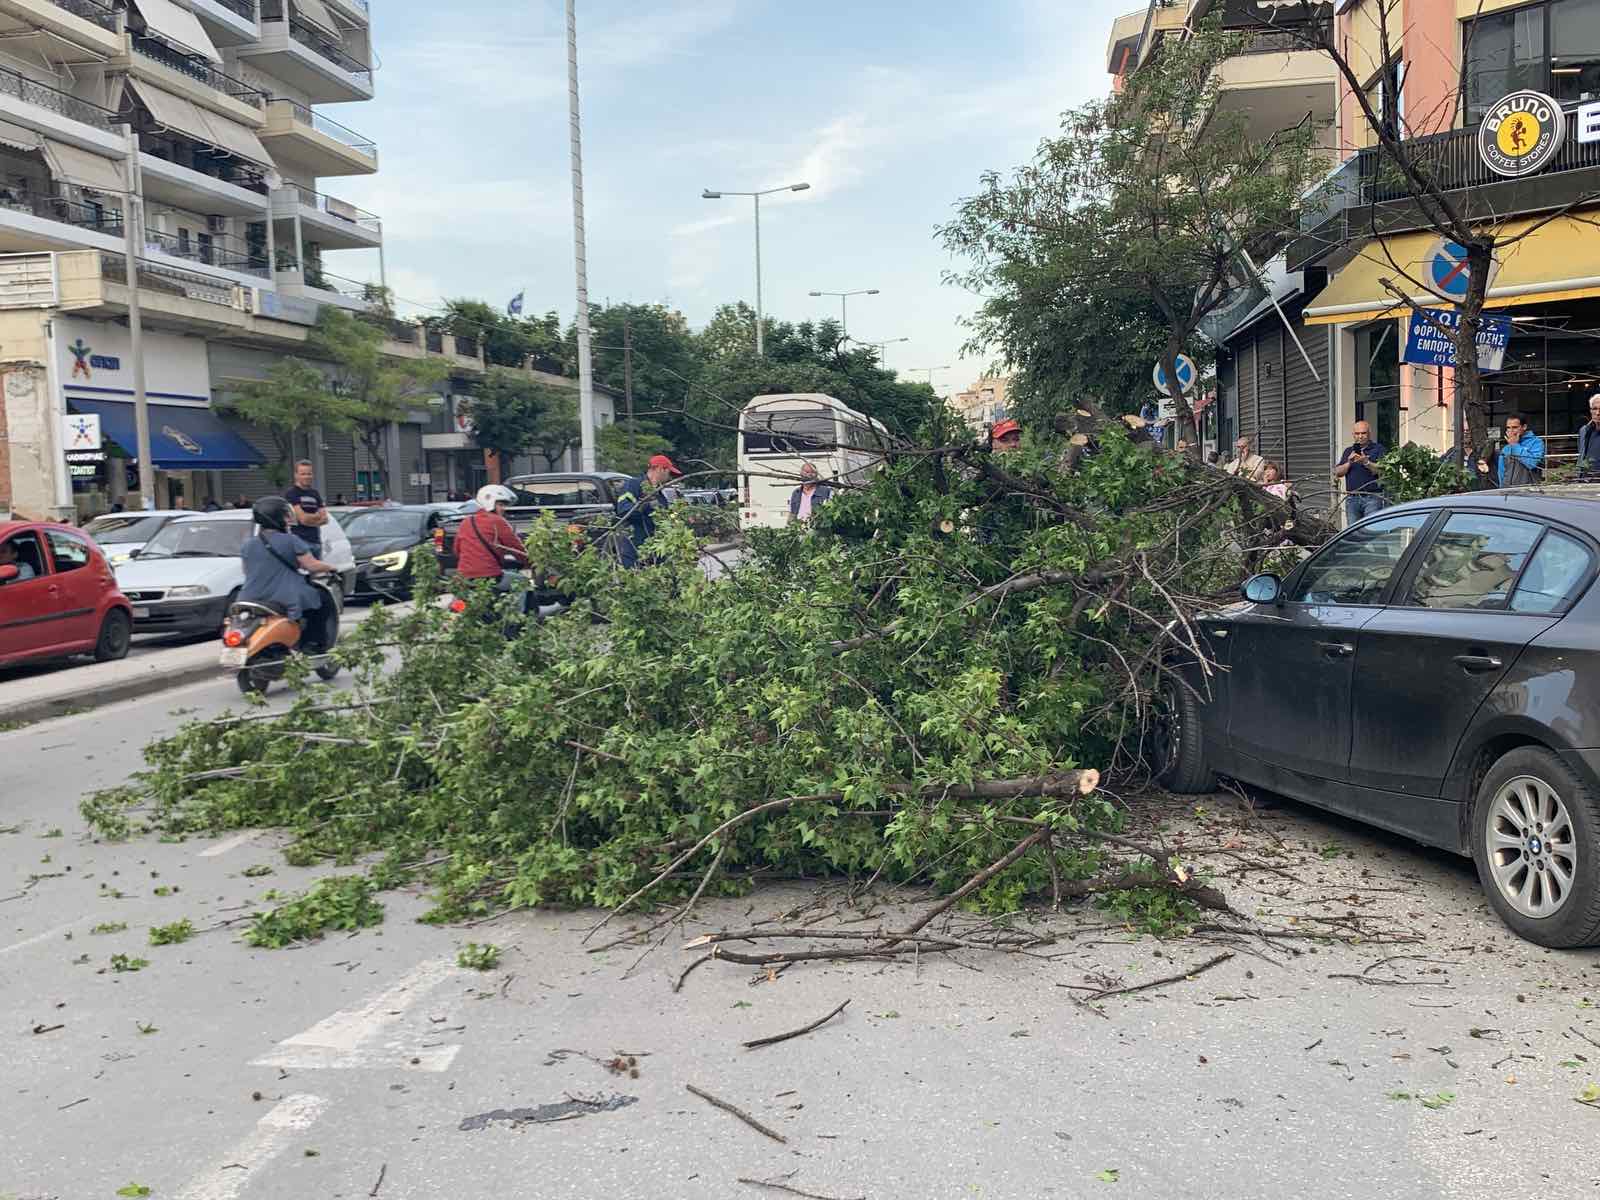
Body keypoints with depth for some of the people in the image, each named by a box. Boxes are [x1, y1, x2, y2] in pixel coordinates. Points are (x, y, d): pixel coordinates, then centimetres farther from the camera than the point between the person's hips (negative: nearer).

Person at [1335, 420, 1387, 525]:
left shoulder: (1378, 449, 6)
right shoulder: (1348, 451, 18)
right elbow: (1338, 473, 9)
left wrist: (1366, 462, -22)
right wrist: (1349, 463, -8)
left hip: (1372, 498, -4)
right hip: (1352, 499, 4)